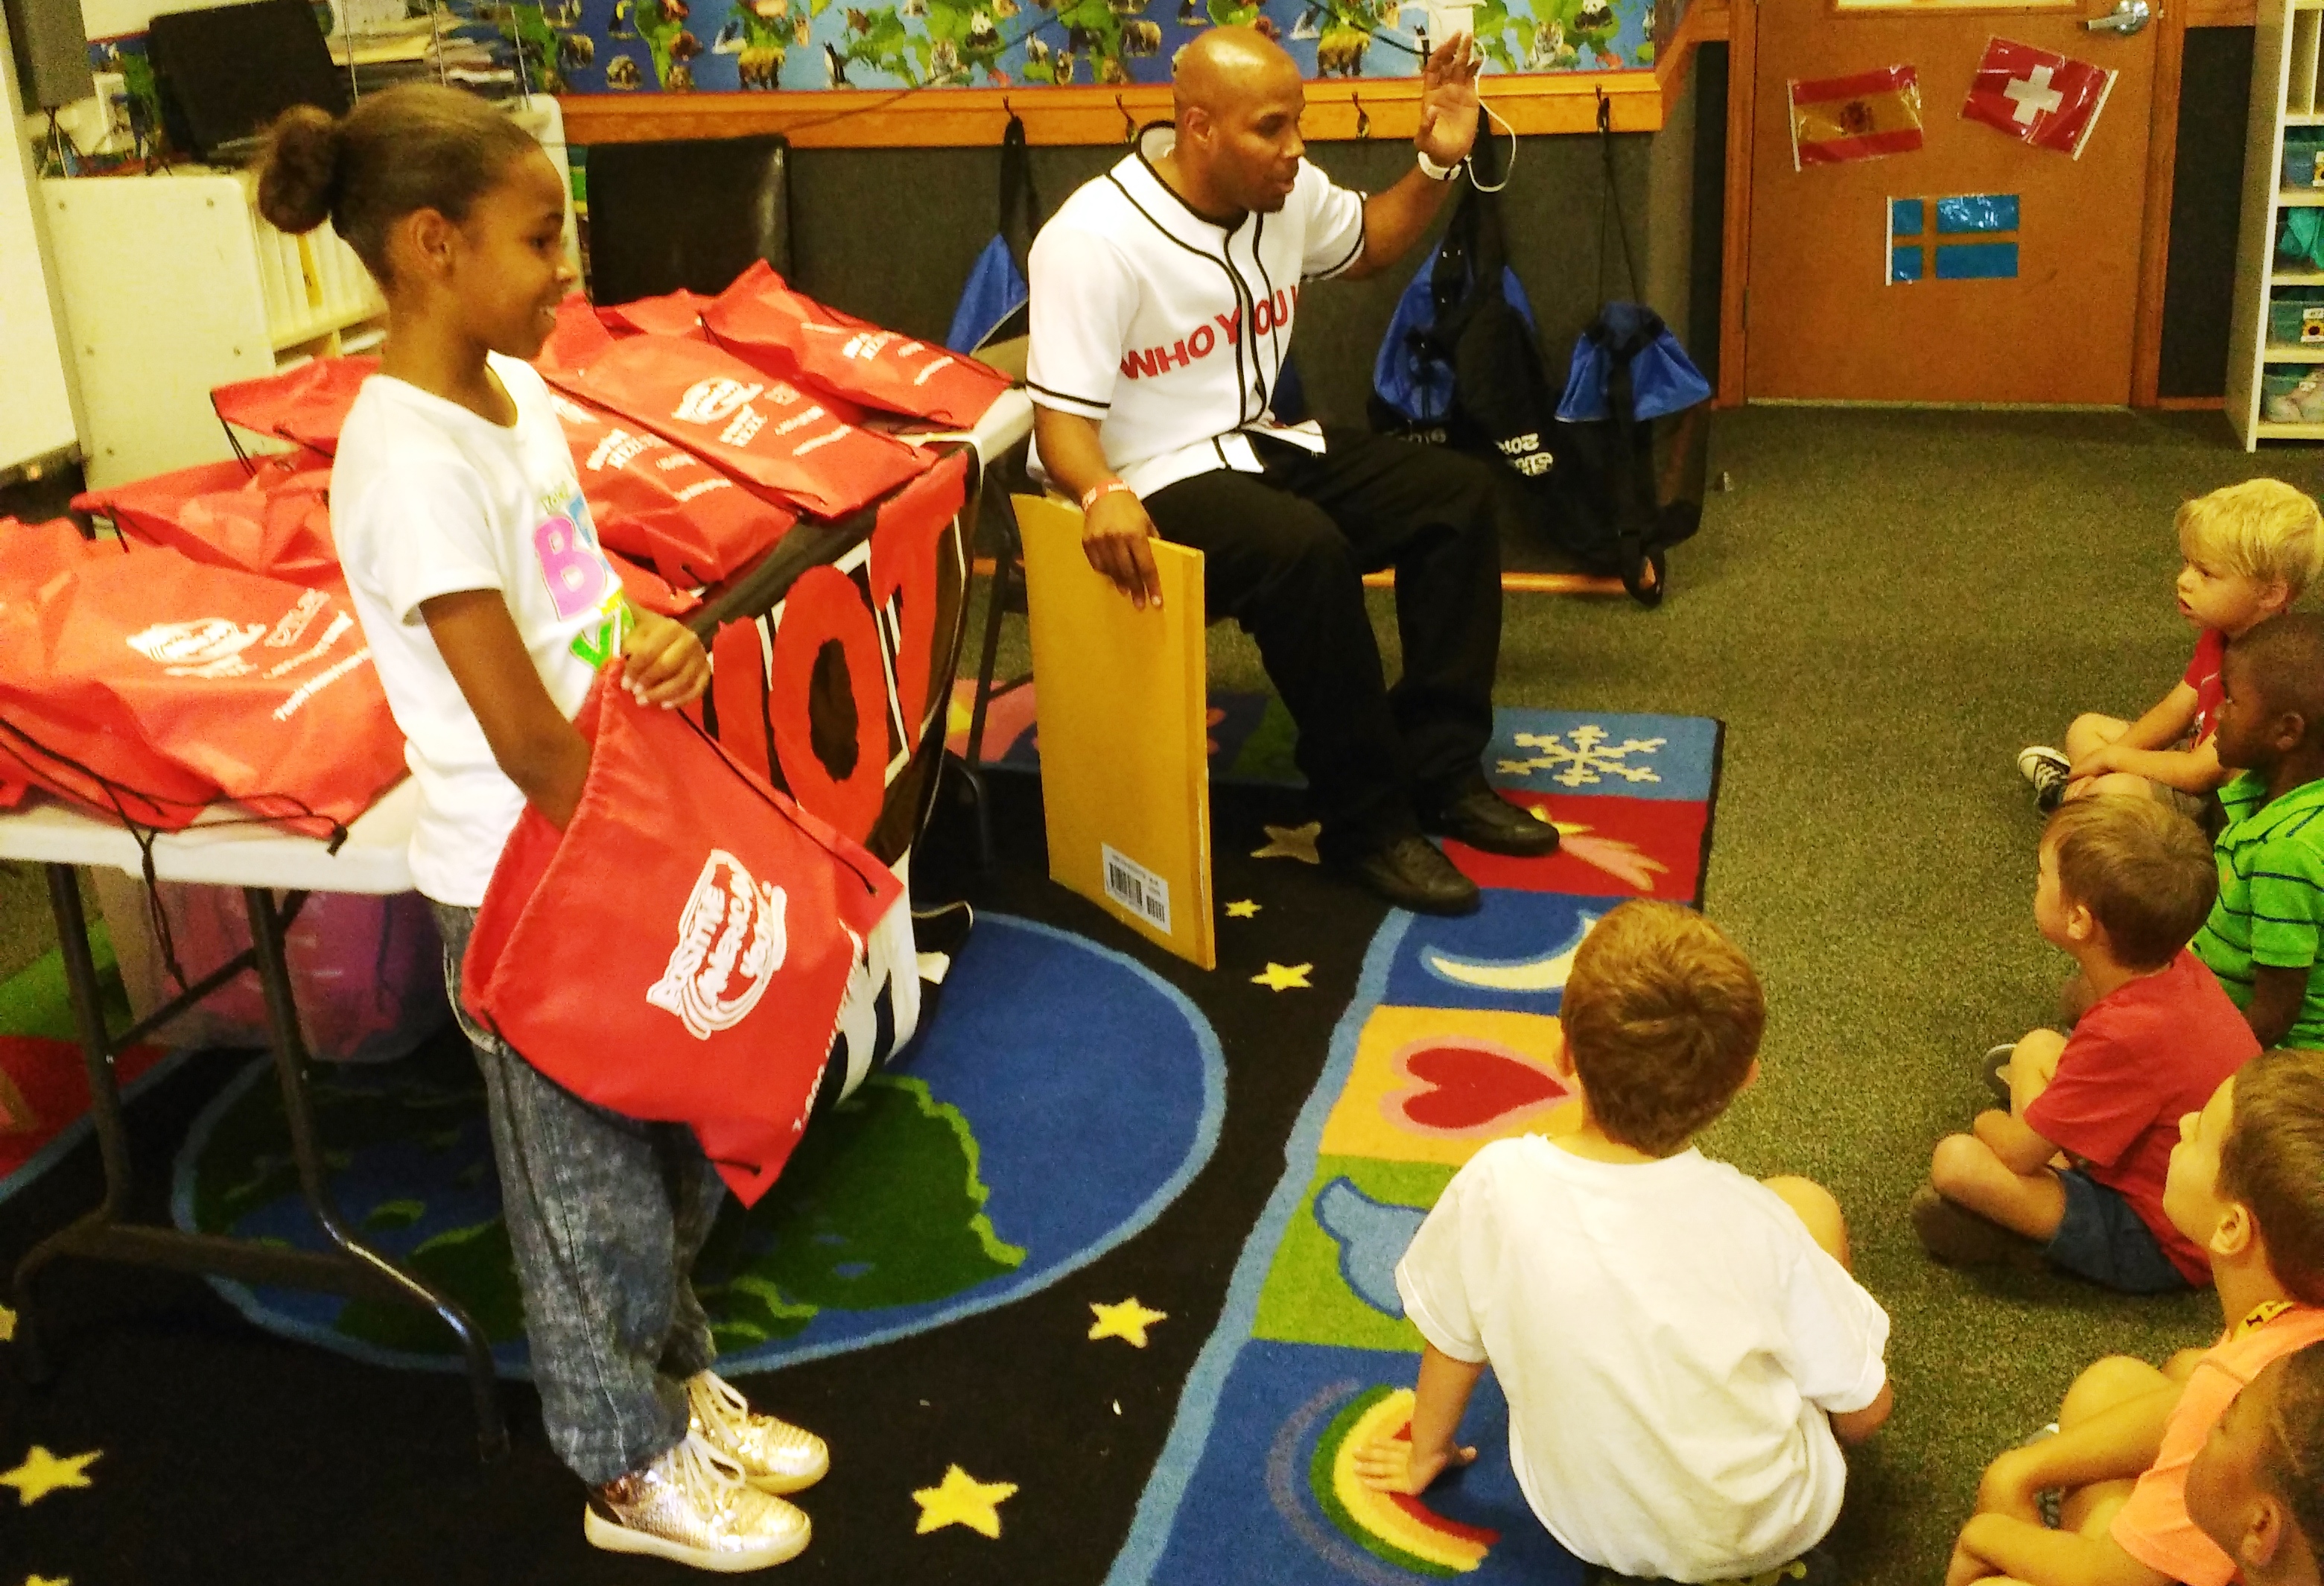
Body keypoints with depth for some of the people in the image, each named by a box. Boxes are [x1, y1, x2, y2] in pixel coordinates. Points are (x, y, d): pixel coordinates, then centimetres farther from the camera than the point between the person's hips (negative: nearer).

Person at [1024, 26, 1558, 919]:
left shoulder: (1286, 193, 1)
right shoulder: (1094, 240, -22)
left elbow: (1367, 246, 22)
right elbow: (1061, 415, -24)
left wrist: (1437, 164, 4)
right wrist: (1103, 496, -46)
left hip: (1258, 447, 9)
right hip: (1153, 482, -8)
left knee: (1456, 493, -3)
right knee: (1305, 548, -35)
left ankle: (1439, 770, 1)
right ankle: (1367, 819, -19)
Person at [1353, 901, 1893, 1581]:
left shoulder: (1498, 1186, -26)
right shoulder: (1753, 1222, -27)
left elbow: (1452, 1341, -6)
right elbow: (1864, 1411, -12)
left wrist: (1425, 1454, 15)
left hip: (1582, 1521, 2)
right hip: (1760, 1530, -2)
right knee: (1806, 1204, 11)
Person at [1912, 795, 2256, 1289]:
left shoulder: (2127, 1035, -34)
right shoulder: (2176, 967, -9)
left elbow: (2015, 1152, -20)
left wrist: (1989, 1123, -1)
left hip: (2161, 1248, -9)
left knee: (1956, 1160, -23)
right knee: (2037, 1047, 18)